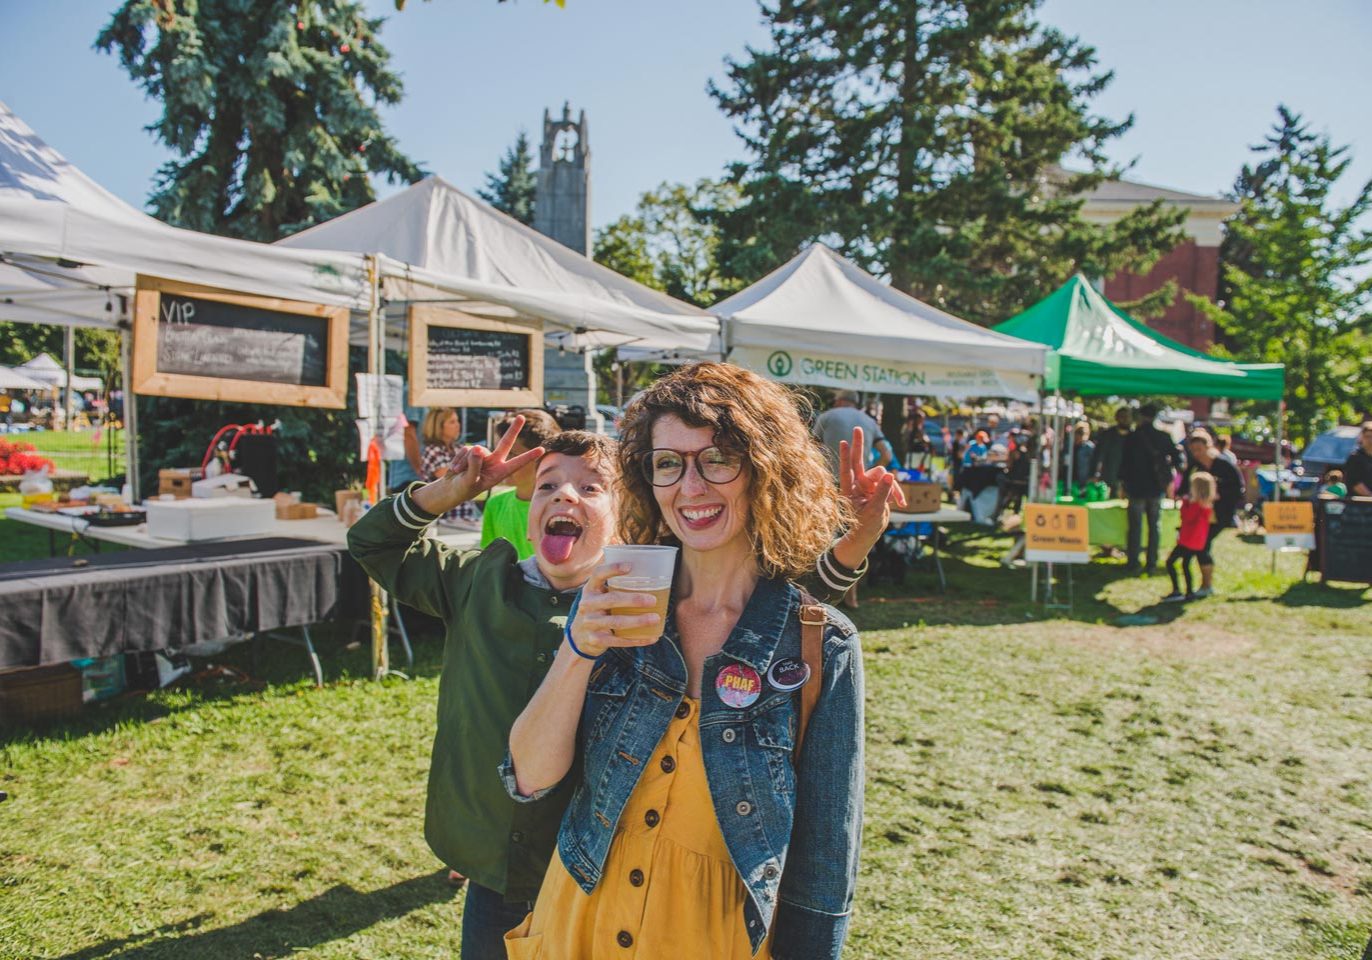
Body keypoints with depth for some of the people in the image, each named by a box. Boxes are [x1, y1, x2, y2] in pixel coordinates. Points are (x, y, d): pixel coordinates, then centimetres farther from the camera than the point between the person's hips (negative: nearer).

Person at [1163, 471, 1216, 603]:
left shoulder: (1196, 504, -20)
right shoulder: (1208, 505, 8)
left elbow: (1186, 517, -17)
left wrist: (1184, 502, -8)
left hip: (1187, 541, -9)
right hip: (1198, 542, 9)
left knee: (1170, 562, -4)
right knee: (1185, 565, 19)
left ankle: (1176, 591, -9)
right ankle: (1189, 592, 20)